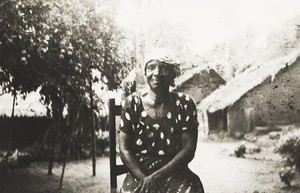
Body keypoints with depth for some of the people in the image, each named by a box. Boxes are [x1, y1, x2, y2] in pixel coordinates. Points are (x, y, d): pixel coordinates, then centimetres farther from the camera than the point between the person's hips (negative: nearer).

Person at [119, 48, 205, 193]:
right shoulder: (132, 103, 2)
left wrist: (157, 176, -15)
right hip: (139, 174, -1)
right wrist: (145, 179, -15)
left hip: (175, 174, 1)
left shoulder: (184, 104, 0)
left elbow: (189, 148, -5)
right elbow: (124, 149, -1)